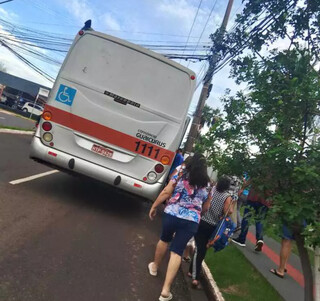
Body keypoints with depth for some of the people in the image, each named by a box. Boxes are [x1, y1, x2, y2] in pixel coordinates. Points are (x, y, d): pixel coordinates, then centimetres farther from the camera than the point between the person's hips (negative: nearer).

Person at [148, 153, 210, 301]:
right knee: (177, 251, 5)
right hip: (192, 220, 1)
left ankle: (154, 266, 46)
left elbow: (166, 192, -5)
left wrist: (154, 207, 3)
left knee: (164, 239, 26)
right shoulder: (205, 186, 9)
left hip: (171, 214, 0)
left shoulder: (180, 176, 1)